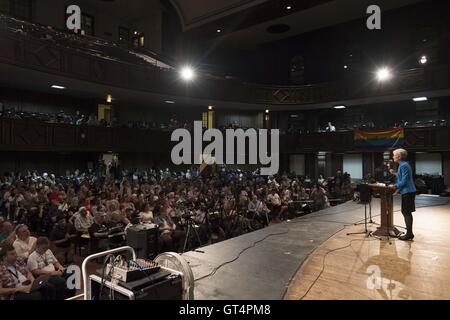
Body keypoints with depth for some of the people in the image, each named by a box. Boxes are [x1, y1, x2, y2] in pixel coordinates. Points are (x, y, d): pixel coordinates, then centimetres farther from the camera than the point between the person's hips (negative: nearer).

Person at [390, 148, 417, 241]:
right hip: (408, 192, 10)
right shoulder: (404, 164, 14)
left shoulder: (403, 166, -16)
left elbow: (404, 181, -21)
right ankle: (409, 233, 22)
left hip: (407, 192, -10)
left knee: (407, 213, -3)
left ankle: (409, 234, 5)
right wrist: (395, 173, 21)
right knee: (406, 212, 15)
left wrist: (395, 186, -13)